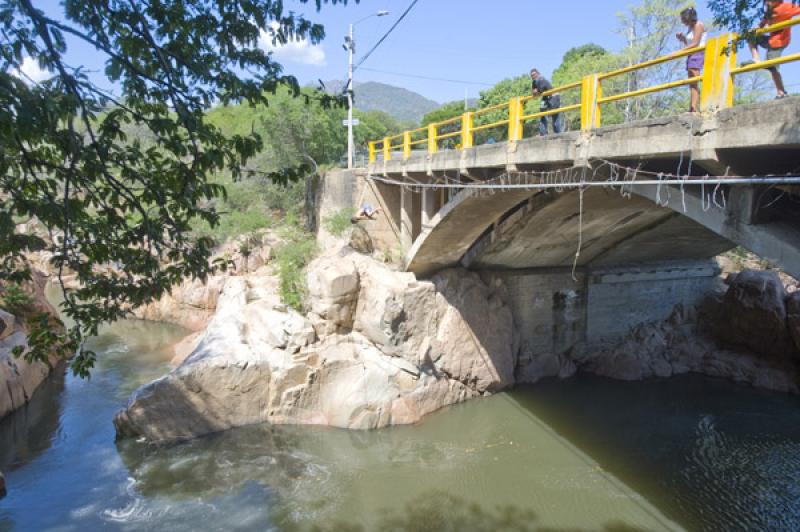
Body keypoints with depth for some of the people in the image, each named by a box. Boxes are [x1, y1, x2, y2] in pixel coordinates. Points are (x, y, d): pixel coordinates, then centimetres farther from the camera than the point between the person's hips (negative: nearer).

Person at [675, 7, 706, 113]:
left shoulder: (698, 25, -4)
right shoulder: (691, 28, 20)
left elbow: (695, 43, -14)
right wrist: (682, 39, 8)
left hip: (697, 55, -9)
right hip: (692, 56, 9)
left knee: (693, 84, -18)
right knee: (692, 85, 1)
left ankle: (694, 108, -26)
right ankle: (692, 109, -3)